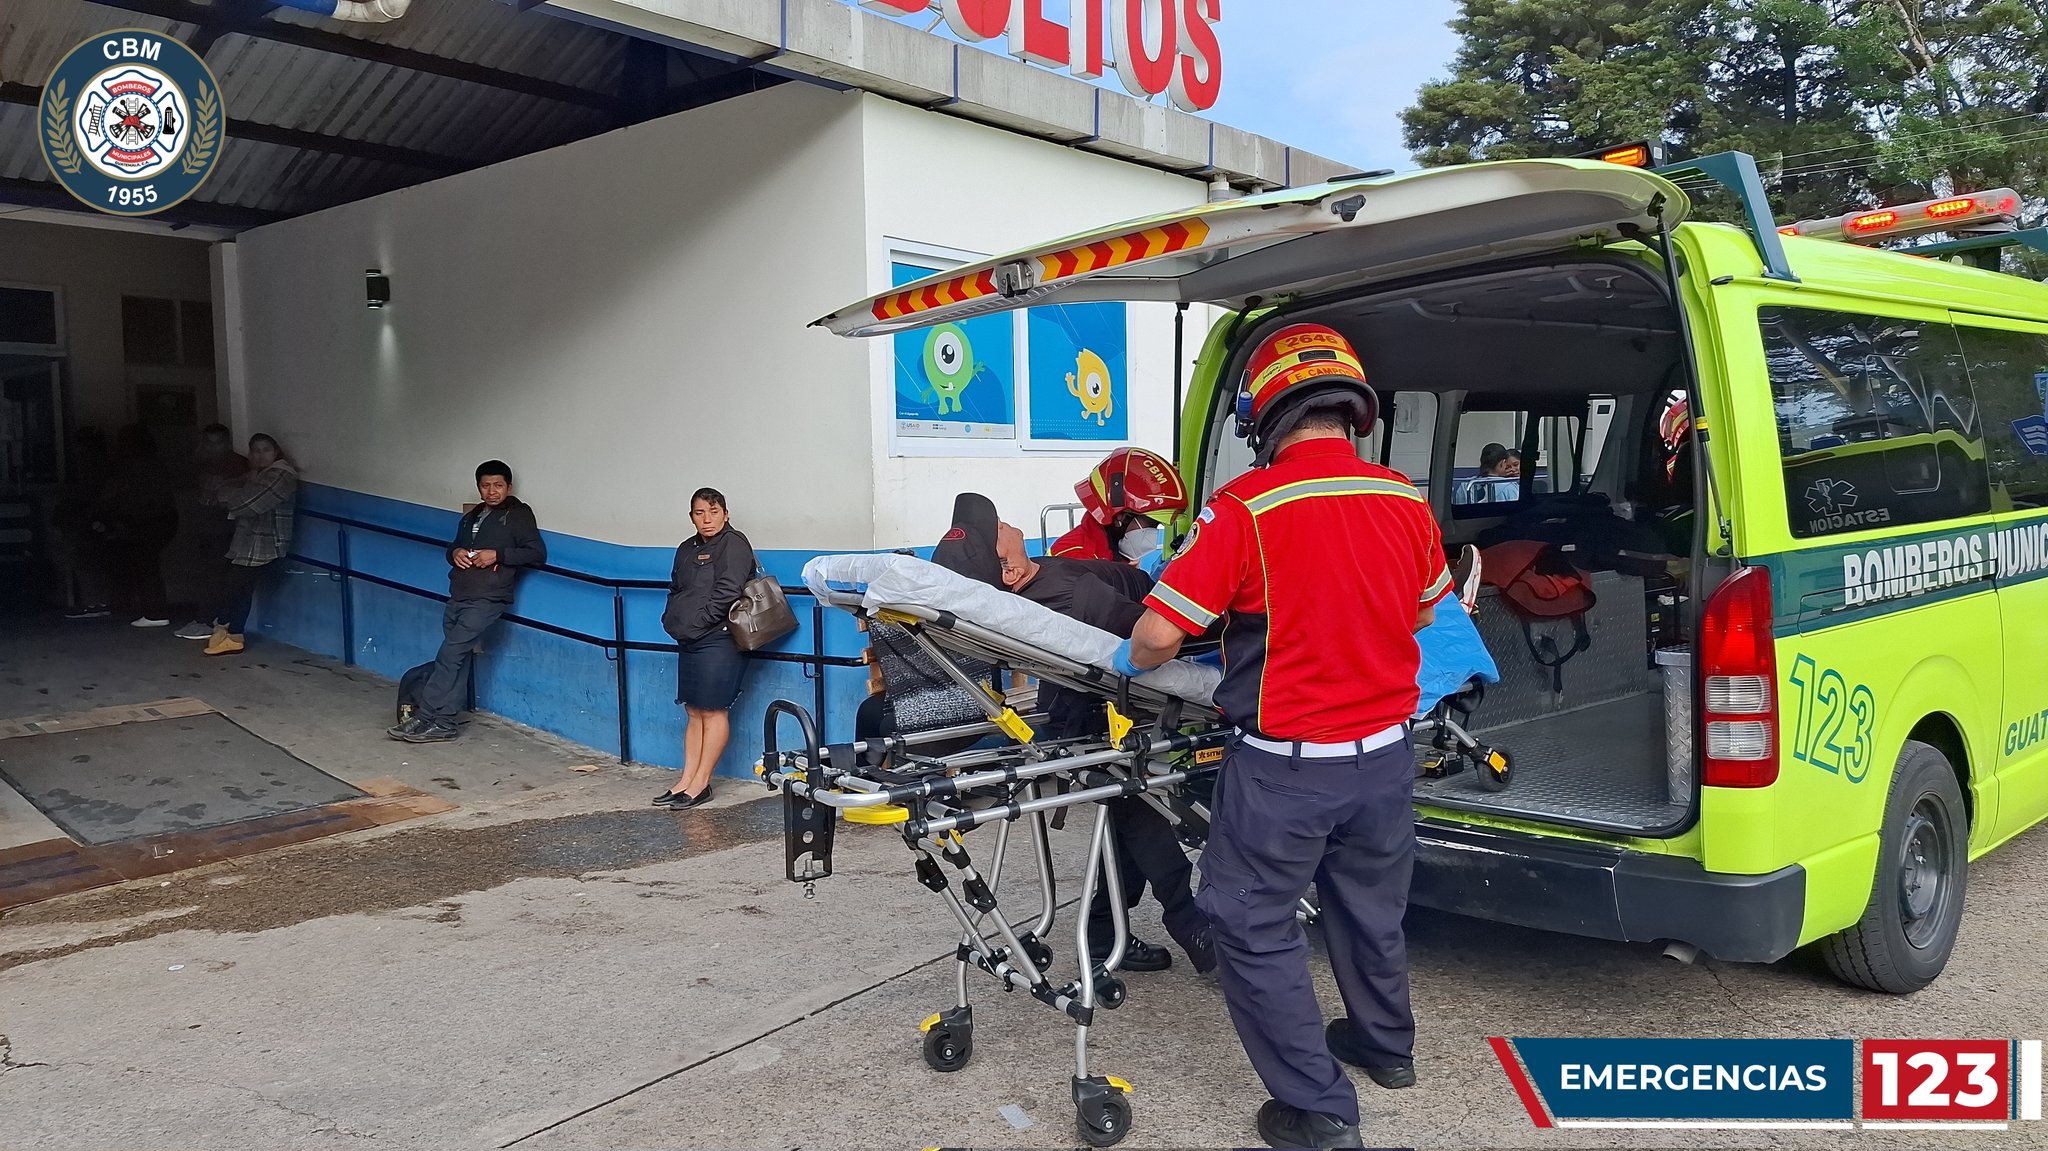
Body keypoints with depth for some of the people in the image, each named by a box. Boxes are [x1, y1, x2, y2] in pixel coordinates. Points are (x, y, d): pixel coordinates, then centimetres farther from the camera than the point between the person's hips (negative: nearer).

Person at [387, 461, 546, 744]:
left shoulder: (518, 514, 1)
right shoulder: (470, 517, 21)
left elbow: (538, 553, -7)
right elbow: (453, 547, 31)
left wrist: (497, 555, -16)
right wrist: (455, 553, 6)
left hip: (486, 600, -7)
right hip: (457, 598, 7)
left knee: (449, 655, -12)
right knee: (458, 659, 5)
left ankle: (424, 718, -8)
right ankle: (443, 723, 8)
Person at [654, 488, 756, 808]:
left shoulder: (734, 544, -7)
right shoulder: (687, 549, 18)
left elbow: (727, 592, -16)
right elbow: (676, 590, 24)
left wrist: (695, 621, -14)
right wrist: (673, 620, 6)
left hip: (719, 640, -8)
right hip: (691, 641, 8)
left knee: (713, 711, -4)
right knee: (694, 712, 9)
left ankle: (700, 783, 1)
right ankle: (686, 780, 13)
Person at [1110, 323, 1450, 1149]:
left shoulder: (1246, 507, -19)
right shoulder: (1407, 502, -2)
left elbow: (1160, 634, -19)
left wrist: (1129, 662, 4)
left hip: (1286, 767, -6)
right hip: (1383, 755, 6)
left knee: (1254, 929, 10)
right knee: (1370, 910, 25)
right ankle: (1385, 1045, 46)